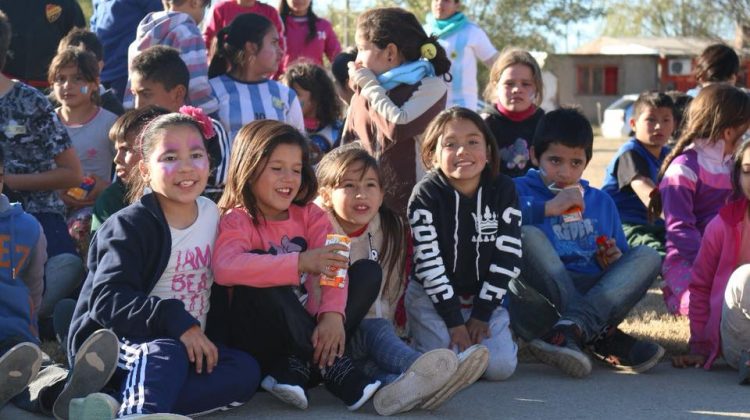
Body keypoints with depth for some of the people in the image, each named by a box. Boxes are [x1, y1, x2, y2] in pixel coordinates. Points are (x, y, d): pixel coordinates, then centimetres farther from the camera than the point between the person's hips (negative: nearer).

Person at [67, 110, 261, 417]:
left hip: (187, 346, 7)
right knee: (166, 352, -36)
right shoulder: (130, 226, -10)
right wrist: (175, 321, -31)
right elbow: (108, 300, -22)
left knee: (244, 371, -20)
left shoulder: (211, 214, 10)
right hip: (113, 342, -7)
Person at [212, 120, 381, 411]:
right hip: (257, 340, -5)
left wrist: (333, 315, -31)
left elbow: (334, 266, -11)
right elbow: (225, 268, -33)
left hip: (306, 330, 5)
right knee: (258, 283, -31)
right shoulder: (236, 221, -9)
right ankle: (336, 371, -28)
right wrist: (299, 263, -40)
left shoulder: (310, 215, 6)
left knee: (367, 273, -8)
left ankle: (296, 369, -23)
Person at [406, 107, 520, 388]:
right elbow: (428, 261, -15)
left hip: (483, 296, 2)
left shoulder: (503, 191, -6)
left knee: (501, 367, -17)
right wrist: (454, 321, -19)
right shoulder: (426, 195, -13)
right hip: (432, 295, -2)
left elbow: (507, 257, -6)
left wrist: (481, 314, -11)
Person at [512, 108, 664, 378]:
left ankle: (572, 327, -41)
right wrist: (547, 208, -16)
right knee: (528, 235, -27)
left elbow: (623, 261, 22)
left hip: (600, 294, 4)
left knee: (647, 256, -16)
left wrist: (614, 260, -1)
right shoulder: (521, 190, 8)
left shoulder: (601, 202, 24)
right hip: (545, 293, -4)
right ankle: (602, 337, -36)